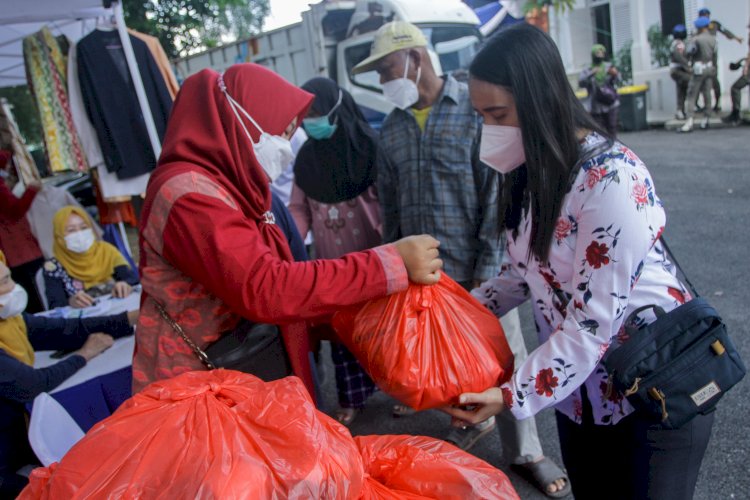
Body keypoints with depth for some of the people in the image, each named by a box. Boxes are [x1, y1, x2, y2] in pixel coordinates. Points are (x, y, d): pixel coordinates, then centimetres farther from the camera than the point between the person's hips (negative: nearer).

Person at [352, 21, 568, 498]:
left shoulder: (475, 110, -9)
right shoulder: (391, 129, 7)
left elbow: (498, 195, -12)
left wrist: (487, 271, -14)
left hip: (477, 267, -4)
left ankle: (526, 450, 29)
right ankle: (474, 419, 44)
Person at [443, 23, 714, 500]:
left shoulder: (611, 178, -25)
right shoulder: (532, 173, 0)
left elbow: (593, 322, -25)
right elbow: (522, 273, 8)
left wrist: (516, 394, -22)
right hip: (578, 390, 7)